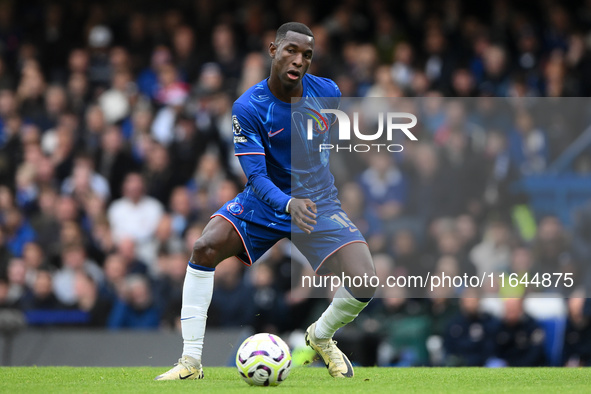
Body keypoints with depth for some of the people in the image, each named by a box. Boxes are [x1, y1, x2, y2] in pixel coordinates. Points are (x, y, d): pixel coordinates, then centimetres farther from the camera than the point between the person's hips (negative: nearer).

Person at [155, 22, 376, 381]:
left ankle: (321, 337, 16)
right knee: (206, 247, -27)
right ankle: (191, 362, -20)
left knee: (364, 284, -19)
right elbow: (256, 176, -24)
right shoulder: (248, 108, -19)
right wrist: (289, 203, -44)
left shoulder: (327, 93, -9)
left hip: (318, 203, 2)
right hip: (265, 202, -1)